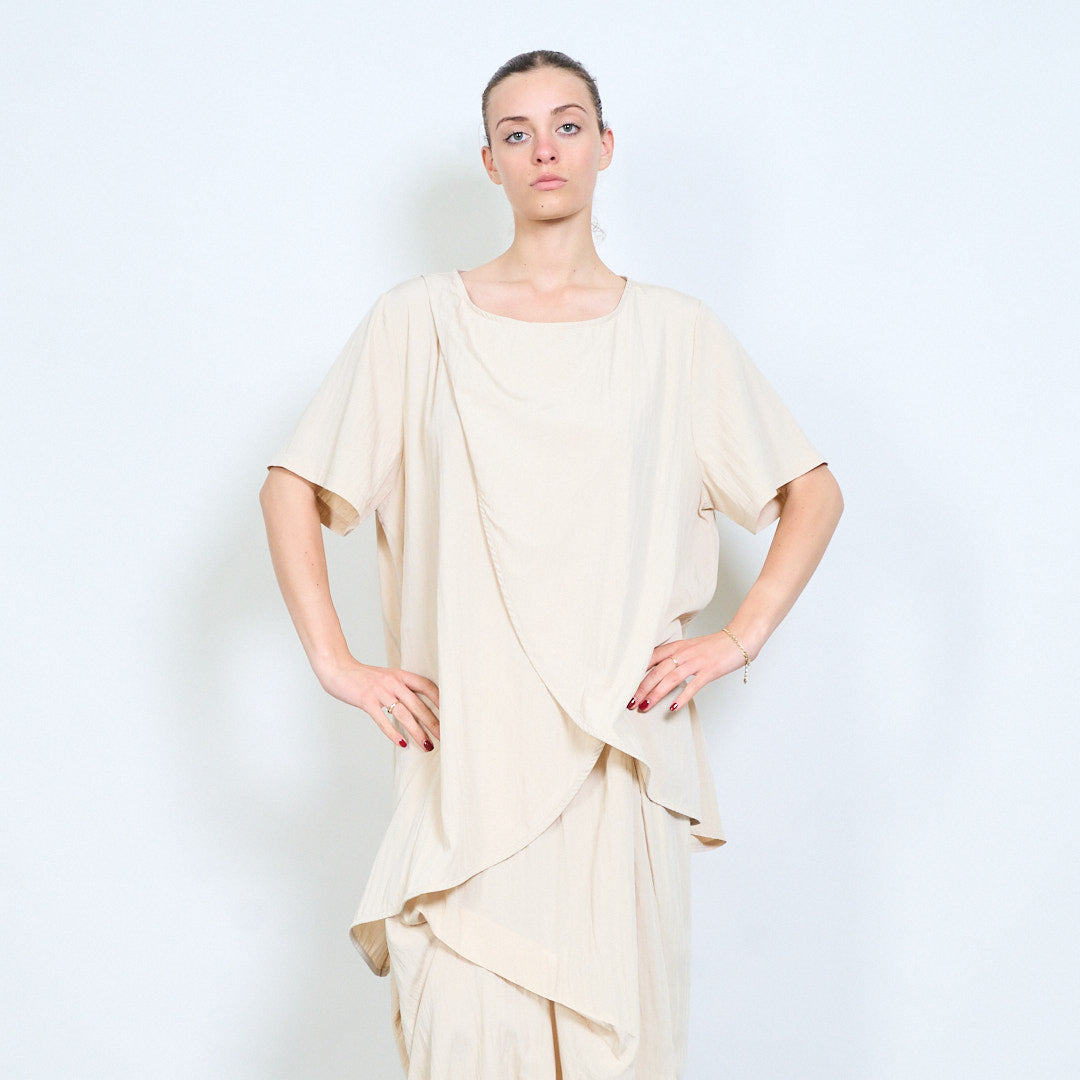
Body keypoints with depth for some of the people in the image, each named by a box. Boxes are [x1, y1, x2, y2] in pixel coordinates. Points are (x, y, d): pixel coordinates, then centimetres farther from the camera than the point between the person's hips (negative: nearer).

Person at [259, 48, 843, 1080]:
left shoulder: (675, 330, 7)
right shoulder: (420, 319, 4)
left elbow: (813, 493, 13)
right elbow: (291, 486, 7)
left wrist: (740, 637, 2)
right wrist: (334, 663, 0)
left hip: (625, 745, 1)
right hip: (469, 743, -1)